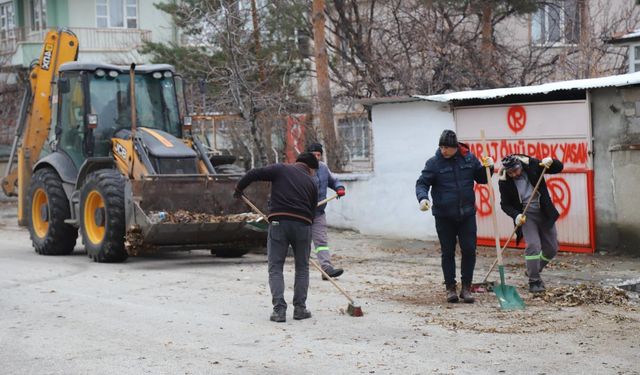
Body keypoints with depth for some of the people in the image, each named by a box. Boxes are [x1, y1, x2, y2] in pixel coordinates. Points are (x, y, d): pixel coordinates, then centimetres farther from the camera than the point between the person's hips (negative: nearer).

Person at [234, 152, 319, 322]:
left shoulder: (281, 169, 10)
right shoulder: (311, 182, 17)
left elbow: (254, 173, 1)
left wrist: (239, 188, 16)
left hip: (278, 222, -1)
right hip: (302, 224, 2)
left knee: (275, 267, 6)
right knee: (302, 268, 17)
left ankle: (279, 309, -4)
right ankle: (300, 308, 15)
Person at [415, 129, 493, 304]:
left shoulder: (469, 158, 2)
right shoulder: (434, 163, -6)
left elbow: (481, 178, 13)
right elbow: (422, 183, -6)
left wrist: (488, 167, -6)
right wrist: (423, 197, -25)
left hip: (467, 214, 2)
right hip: (444, 217, -2)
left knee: (469, 250, 1)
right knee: (448, 253, 5)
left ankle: (466, 287, 12)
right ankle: (450, 288, 15)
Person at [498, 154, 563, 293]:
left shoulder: (532, 165, -10)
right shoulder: (504, 181, -12)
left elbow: (559, 167, -1)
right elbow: (505, 204, -3)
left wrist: (551, 162, -23)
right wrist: (516, 215, -20)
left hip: (545, 213, 3)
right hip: (526, 215, -3)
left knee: (552, 248, 8)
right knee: (533, 245, -20)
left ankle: (534, 271, 31)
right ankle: (534, 281, -9)